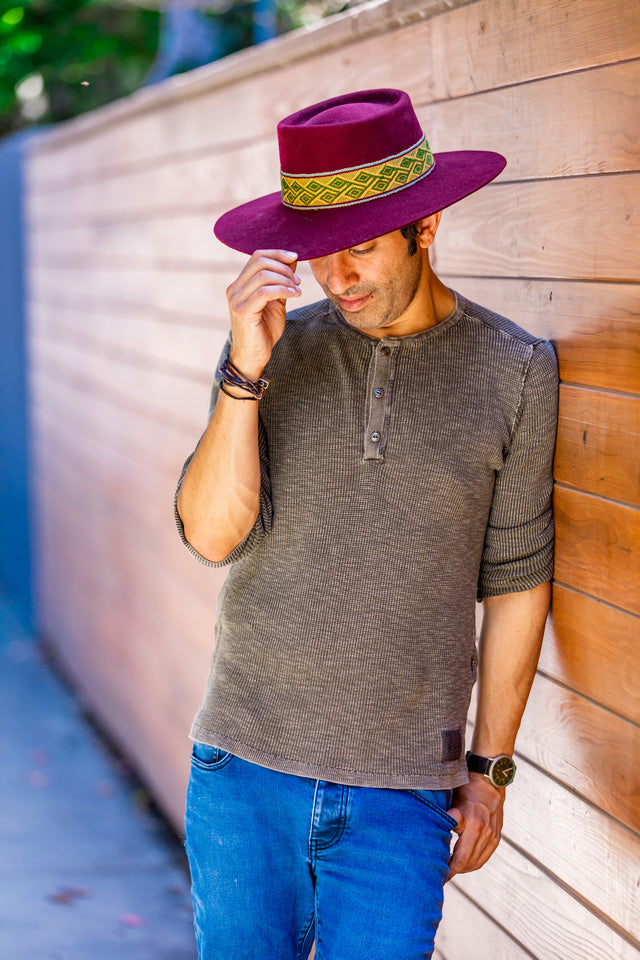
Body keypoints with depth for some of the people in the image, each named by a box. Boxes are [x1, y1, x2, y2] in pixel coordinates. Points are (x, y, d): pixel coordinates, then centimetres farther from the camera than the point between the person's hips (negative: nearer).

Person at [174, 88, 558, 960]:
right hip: (243, 767, 2)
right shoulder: (274, 350, 1)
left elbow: (515, 583, 3)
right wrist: (248, 369, -19)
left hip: (402, 795, -1)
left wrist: (490, 768, 5)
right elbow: (212, 534, -9)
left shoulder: (516, 372, -2)